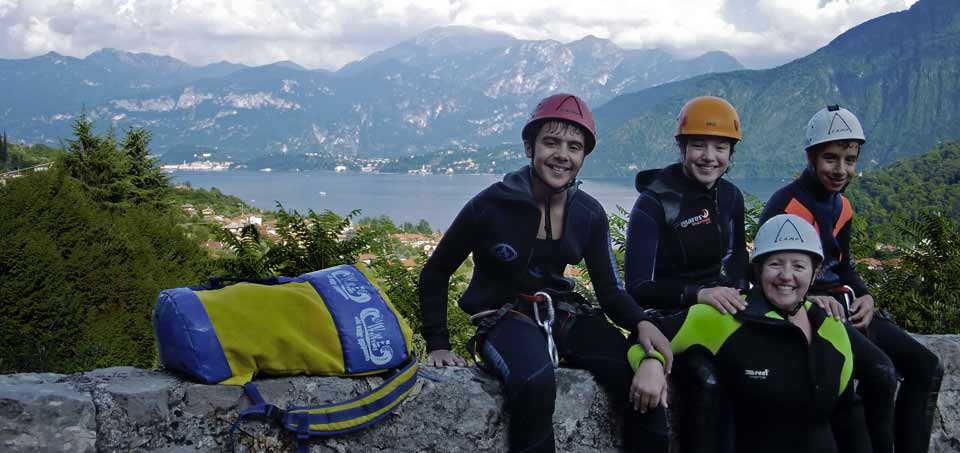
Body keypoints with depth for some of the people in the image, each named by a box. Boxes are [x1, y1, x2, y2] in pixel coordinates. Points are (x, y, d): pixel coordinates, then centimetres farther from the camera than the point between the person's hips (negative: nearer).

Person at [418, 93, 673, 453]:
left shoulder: (589, 214, 0)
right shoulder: (492, 205, -12)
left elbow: (610, 289, 4)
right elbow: (435, 273, -1)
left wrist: (641, 322, -17)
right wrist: (437, 344, -6)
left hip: (563, 314, 4)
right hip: (504, 317, -4)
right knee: (535, 381, -38)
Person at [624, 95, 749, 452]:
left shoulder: (730, 197, 6)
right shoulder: (654, 203, -12)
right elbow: (637, 287, -18)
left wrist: (736, 291, 1)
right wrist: (698, 294, -32)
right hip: (668, 317, -6)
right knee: (707, 382, -31)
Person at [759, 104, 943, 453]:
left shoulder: (842, 208, 13)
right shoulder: (785, 204, -13)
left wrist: (865, 297, -2)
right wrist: (812, 298, -27)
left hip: (841, 305, 9)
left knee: (926, 367, -2)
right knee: (880, 372, -27)